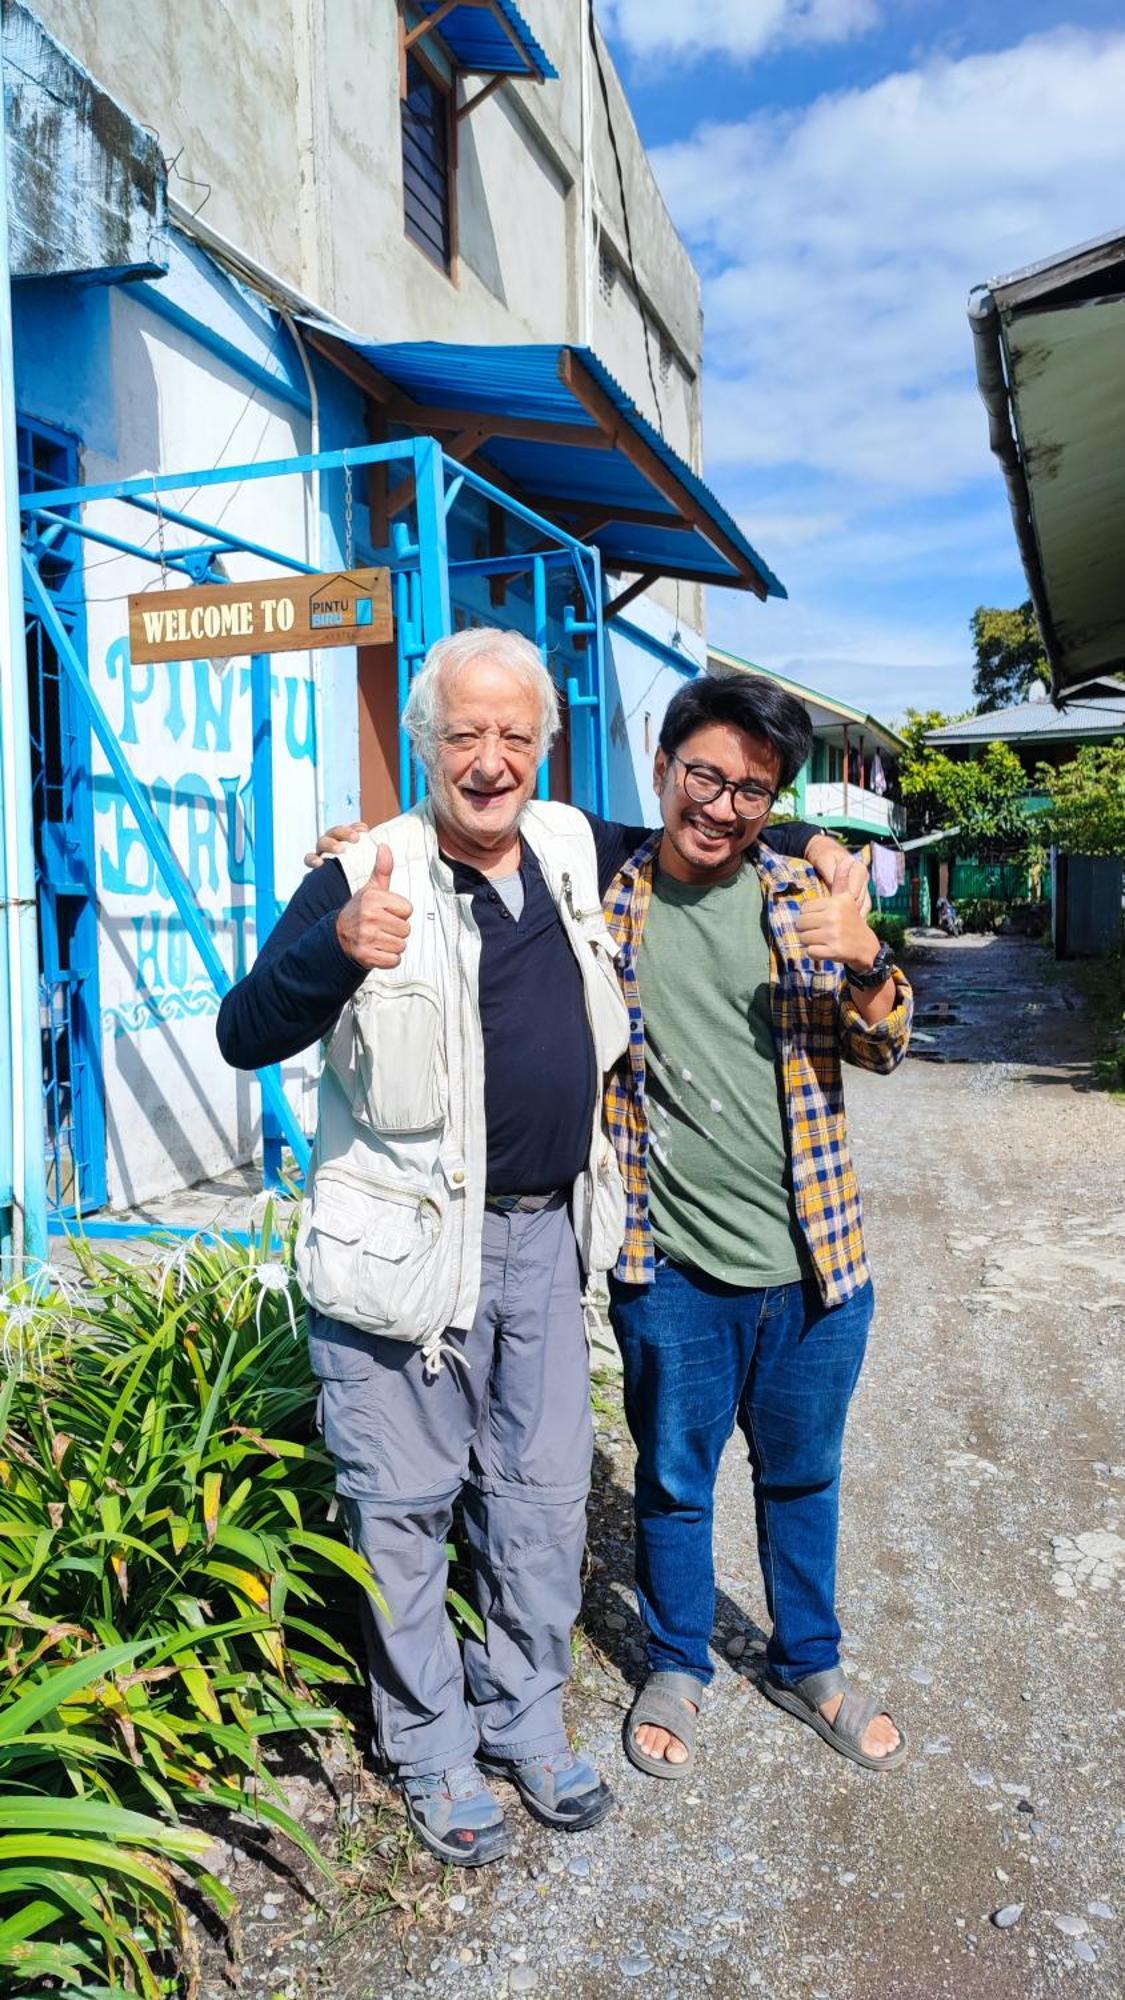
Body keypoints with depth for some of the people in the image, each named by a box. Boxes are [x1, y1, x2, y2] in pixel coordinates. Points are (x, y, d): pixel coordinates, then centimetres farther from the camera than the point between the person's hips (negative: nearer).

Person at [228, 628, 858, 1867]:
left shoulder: (575, 849, 6)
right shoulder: (364, 876, -12)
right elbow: (244, 1036, -16)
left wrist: (804, 842, 14)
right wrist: (337, 952, -34)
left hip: (545, 1235, 5)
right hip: (406, 1243, -5)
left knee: (545, 1492, 16)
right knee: (406, 1505, 9)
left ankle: (523, 1720, 39)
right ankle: (431, 1750, 33)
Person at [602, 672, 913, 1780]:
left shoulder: (799, 896, 0)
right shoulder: (607, 902, -5)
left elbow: (882, 1048, 2)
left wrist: (866, 962, -21)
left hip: (813, 1262, 2)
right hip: (673, 1269, -2)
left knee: (803, 1474, 21)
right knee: (673, 1479, 16)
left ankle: (807, 1664, 44)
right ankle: (676, 1666, 41)